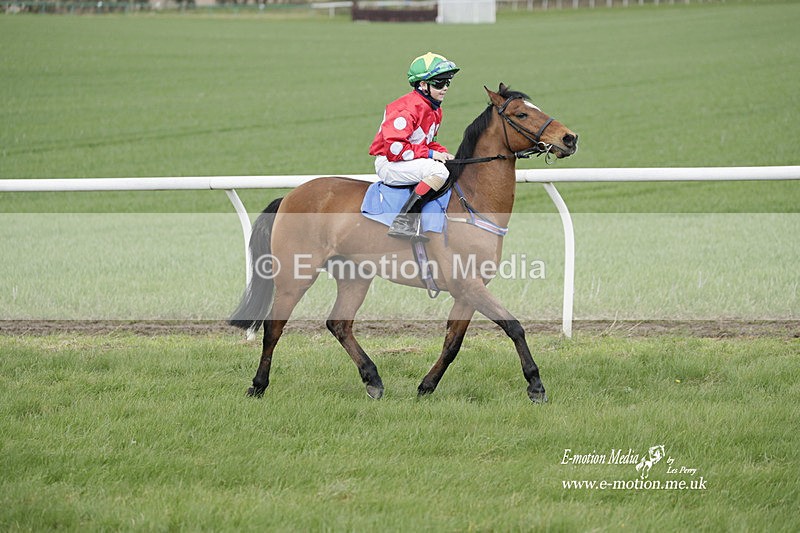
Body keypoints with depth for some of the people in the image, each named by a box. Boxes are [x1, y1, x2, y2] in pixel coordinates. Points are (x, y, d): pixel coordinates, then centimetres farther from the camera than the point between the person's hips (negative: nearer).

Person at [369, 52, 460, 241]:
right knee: (439, 171, -30)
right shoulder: (408, 109, -20)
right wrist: (430, 154, -23)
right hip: (389, 164, -10)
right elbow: (394, 148, -26)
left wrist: (443, 153, -1)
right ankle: (403, 223, -34)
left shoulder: (434, 110, 11)